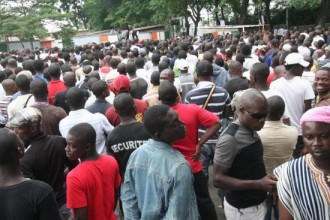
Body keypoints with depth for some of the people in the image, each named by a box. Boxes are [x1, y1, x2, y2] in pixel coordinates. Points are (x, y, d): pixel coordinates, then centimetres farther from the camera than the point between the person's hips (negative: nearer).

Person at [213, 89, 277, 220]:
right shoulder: (230, 138, -24)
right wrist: (258, 184, -25)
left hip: (257, 203, 8)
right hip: (242, 209, -7)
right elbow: (218, 179, -23)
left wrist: (265, 178, 1)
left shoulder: (251, 131, 2)